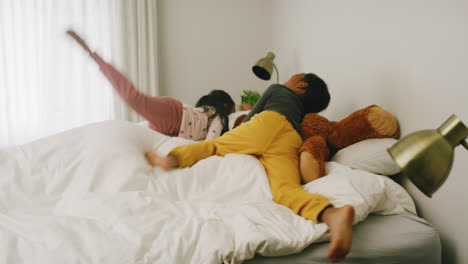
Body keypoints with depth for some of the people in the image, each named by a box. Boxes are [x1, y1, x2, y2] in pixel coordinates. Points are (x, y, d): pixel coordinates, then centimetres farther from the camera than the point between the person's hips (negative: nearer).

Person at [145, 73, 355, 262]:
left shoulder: (275, 89, 32)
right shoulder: (305, 112, 42)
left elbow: (249, 118, 31)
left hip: (269, 122, -2)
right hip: (291, 141, 3)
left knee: (216, 145, 11)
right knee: (286, 190, -23)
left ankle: (174, 158, -16)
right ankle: (331, 214, -52)